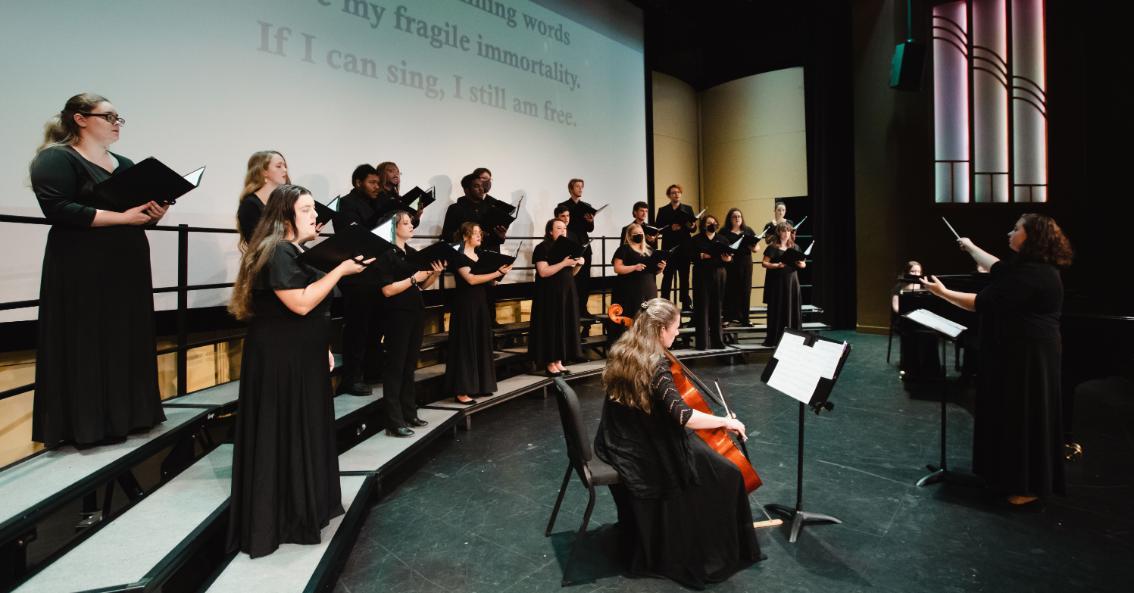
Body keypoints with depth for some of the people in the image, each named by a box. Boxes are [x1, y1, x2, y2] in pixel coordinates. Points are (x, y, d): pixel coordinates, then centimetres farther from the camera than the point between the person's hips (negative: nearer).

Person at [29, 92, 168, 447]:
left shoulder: (126, 165, 17)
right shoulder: (56, 159, -5)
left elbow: (140, 216, 19)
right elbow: (57, 209, -19)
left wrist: (155, 213, -4)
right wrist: (121, 217, -22)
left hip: (128, 267, 7)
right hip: (82, 270, -7)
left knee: (126, 342, 9)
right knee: (87, 346, -3)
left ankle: (124, 414, 18)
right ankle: (86, 424, 6)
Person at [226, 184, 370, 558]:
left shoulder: (297, 251, 13)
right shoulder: (277, 251, -18)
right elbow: (301, 303, -27)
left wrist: (322, 347, 19)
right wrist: (340, 270, -21)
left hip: (302, 359, 10)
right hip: (280, 361, -10)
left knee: (304, 431, 17)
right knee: (281, 437, 0)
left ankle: (301, 509, 31)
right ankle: (275, 521, 14)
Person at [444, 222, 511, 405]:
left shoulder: (479, 256, 14)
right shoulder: (459, 257, -10)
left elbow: (486, 280, 14)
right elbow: (471, 279, -22)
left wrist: (499, 274, -6)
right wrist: (497, 272, -23)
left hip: (480, 304, 8)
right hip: (465, 305, -8)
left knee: (482, 344, 10)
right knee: (466, 345, -7)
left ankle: (479, 385, 20)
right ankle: (461, 391, -2)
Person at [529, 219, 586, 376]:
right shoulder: (542, 248, -9)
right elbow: (543, 272, -20)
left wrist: (578, 264, -3)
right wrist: (564, 263, -23)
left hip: (566, 293, 7)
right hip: (549, 295, -7)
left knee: (565, 326, 7)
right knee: (551, 327, -4)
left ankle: (559, 361, 15)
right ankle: (549, 364, 5)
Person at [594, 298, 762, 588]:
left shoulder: (621, 352, -1)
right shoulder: (656, 364, -25)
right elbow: (684, 417, -30)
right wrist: (725, 421, -17)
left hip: (619, 446, 9)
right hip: (643, 455, -9)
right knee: (725, 475, 2)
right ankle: (710, 555, 17)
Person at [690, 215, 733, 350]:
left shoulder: (722, 240, 13)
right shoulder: (696, 240, 4)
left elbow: (730, 256, 8)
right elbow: (691, 256, -7)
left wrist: (728, 259, -13)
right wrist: (702, 256, -22)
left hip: (718, 276, 3)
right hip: (702, 276, -3)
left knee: (717, 308, 6)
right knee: (702, 308, -3)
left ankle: (717, 341, 15)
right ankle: (702, 342, 1)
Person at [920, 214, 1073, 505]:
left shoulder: (1029, 275, -23)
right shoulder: (1032, 267, 10)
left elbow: (981, 303, -23)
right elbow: (998, 269, 28)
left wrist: (942, 292, -14)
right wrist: (971, 247, 40)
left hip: (1026, 356, -11)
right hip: (1021, 352, 11)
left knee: (1024, 417, -1)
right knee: (1014, 415, 17)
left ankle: (1029, 486, 11)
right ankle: (1014, 476, 29)